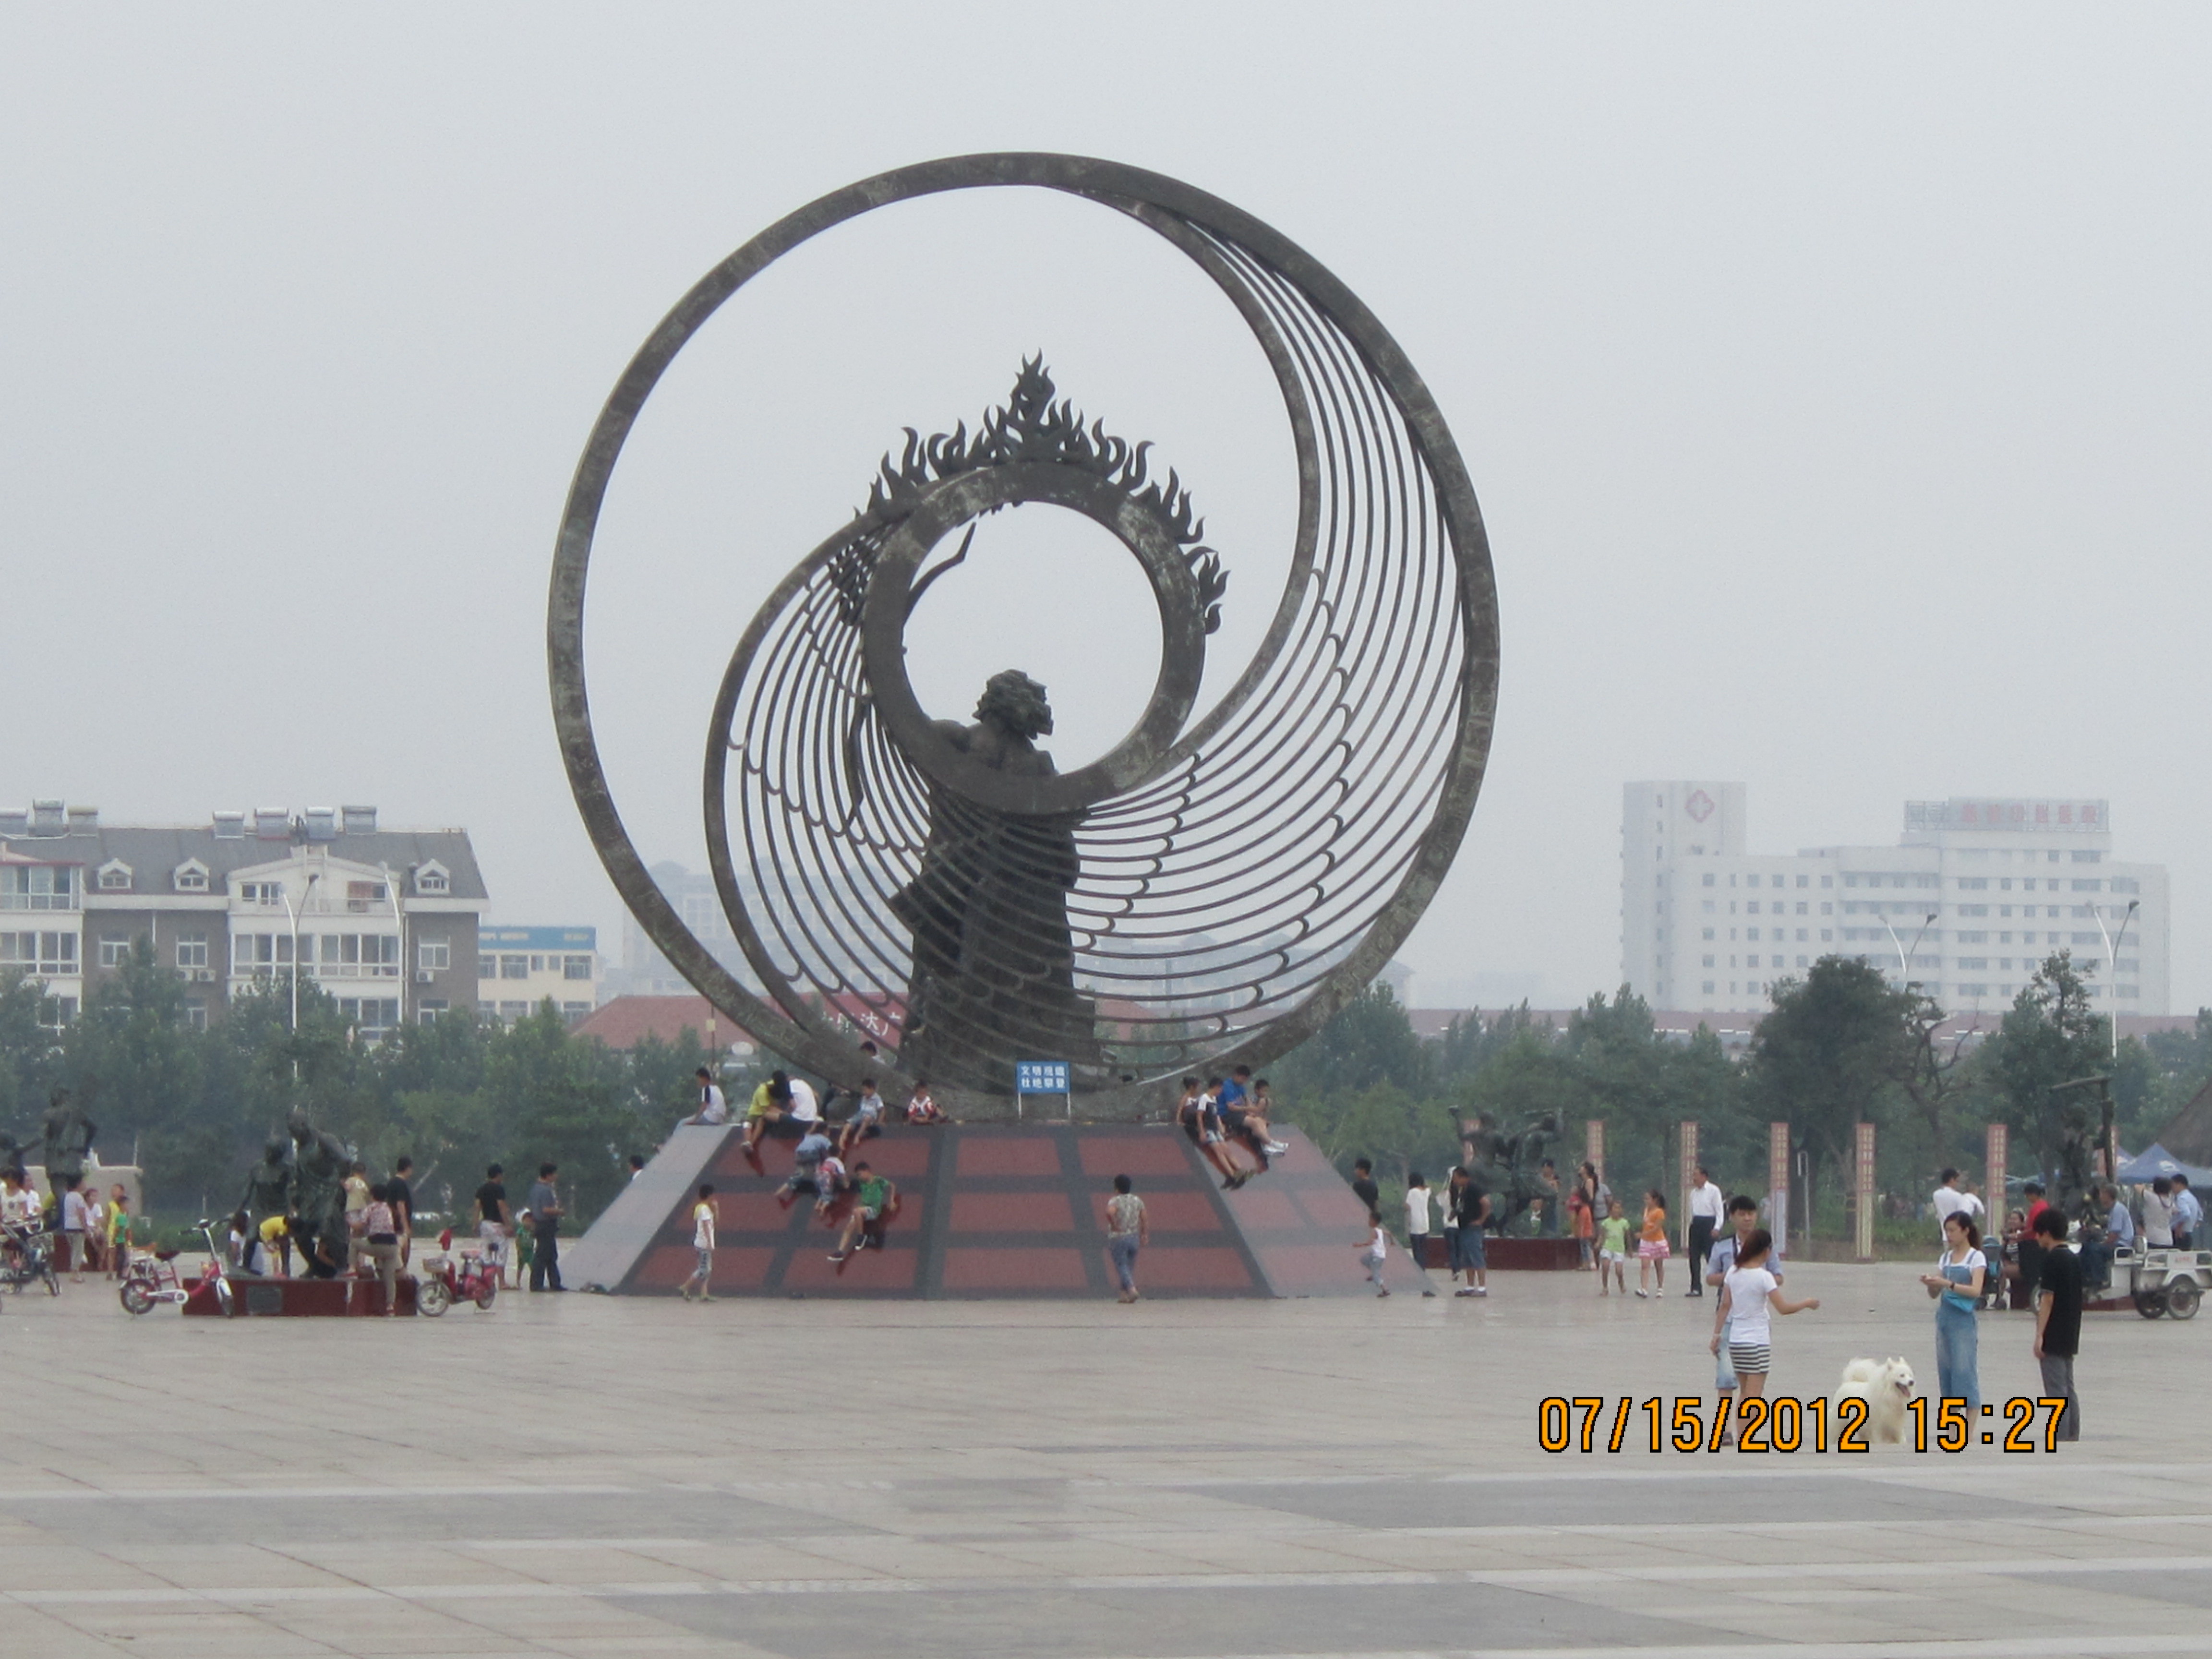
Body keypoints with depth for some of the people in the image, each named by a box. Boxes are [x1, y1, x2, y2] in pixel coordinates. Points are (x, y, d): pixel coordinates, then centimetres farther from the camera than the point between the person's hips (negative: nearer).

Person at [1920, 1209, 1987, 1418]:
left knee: (1964, 1371, -9)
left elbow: (1976, 1291, -15)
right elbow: (1934, 1294, 13)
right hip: (1944, 1318, 7)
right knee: (1945, 1370, 6)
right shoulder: (1946, 1258, 15)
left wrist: (1948, 1284, -25)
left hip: (1962, 1320, -7)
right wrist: (1931, 1284, -9)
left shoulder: (1976, 1258, -3)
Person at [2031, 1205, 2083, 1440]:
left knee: (2057, 1391, -8)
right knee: (2068, 1390, 13)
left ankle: (2059, 1439, -10)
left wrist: (2040, 1336, -18)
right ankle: (2073, 1437, 13)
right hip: (2070, 1337, 9)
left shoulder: (2053, 1259, -14)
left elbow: (2048, 1298, -18)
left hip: (2054, 1336, -9)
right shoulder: (2074, 1259, 12)